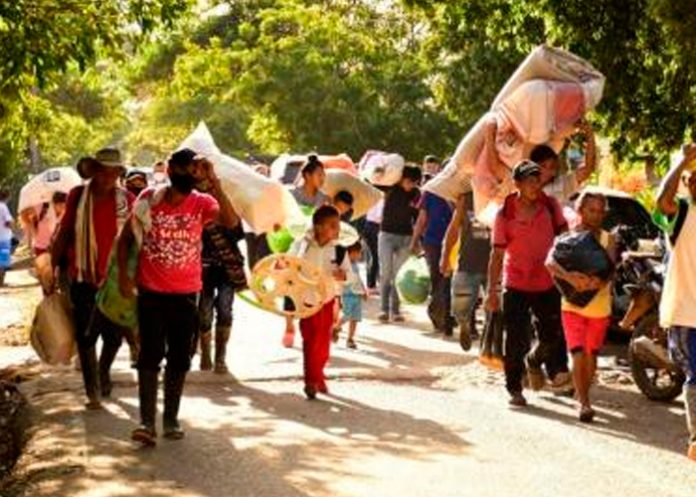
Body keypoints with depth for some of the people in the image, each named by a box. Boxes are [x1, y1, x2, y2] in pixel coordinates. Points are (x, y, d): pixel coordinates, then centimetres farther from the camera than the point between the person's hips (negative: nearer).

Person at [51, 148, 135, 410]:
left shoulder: (126, 200, -1)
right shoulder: (77, 196, 0)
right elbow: (63, 235, 6)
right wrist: (51, 270, 4)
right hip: (83, 278, -1)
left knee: (115, 334, 10)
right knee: (85, 336, 0)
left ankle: (103, 373, 38)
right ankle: (93, 392, 7)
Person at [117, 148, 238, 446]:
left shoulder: (202, 203, -5)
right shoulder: (148, 200, -4)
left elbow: (231, 221, -26)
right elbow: (126, 238, 7)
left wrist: (213, 181, -30)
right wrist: (123, 276, -3)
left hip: (186, 294, 1)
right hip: (151, 292, -1)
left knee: (179, 359, 8)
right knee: (150, 356, -8)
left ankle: (171, 420, 19)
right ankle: (147, 422, -8)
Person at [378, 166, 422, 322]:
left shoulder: (416, 194, 1)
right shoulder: (391, 189, -5)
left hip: (405, 237, 2)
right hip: (387, 235, -2)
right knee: (386, 274, -5)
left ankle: (395, 310, 8)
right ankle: (384, 309, 0)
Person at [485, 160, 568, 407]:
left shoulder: (551, 206, -3)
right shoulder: (505, 214, -9)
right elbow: (497, 254, -7)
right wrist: (491, 290, -9)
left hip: (548, 283, 3)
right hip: (516, 285, -3)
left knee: (552, 336, 9)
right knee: (516, 341, 1)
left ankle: (533, 361, 40)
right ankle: (514, 389, 14)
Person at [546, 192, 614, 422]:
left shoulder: (607, 239, 2)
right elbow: (550, 262, -20)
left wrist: (599, 281, -36)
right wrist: (569, 276, -39)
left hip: (600, 306, 2)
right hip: (573, 305, -2)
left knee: (591, 355, 13)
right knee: (578, 354, -12)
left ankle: (583, 394, 31)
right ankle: (584, 403, -10)